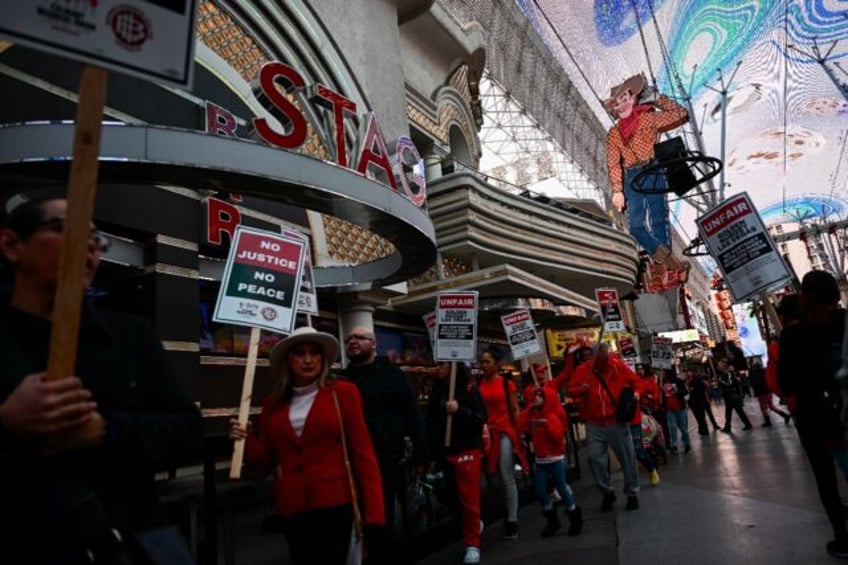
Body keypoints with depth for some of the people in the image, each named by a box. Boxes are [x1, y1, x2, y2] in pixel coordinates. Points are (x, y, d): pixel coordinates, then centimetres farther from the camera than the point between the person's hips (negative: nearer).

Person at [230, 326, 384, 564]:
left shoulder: (343, 393, -3)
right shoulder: (274, 403, 7)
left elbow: (362, 451, -5)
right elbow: (265, 463, 10)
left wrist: (372, 510, -10)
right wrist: (246, 441, -9)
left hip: (334, 502, -4)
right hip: (291, 506, 4)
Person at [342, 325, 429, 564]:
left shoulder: (391, 374, -4)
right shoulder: (342, 379, 10)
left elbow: (413, 416, -7)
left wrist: (420, 455, -10)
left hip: (386, 460, -5)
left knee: (381, 522, 3)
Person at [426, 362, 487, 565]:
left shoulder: (469, 389, -8)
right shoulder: (437, 390, 6)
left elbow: (480, 419, -12)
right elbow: (431, 421, 10)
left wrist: (459, 410, -25)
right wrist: (432, 450, 7)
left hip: (467, 451, -5)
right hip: (445, 452, 5)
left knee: (469, 499, 1)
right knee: (454, 497, 13)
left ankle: (472, 544, 12)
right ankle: (473, 525, 37)